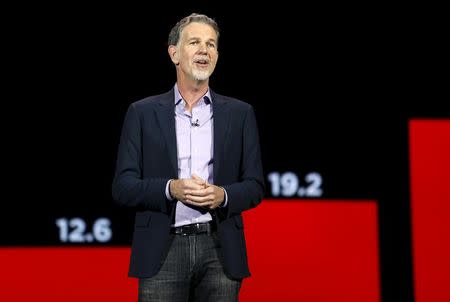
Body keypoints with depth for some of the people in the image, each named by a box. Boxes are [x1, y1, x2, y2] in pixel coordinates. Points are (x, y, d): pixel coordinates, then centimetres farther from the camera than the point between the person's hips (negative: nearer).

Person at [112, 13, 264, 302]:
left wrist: (223, 195, -12)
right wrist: (170, 189, -14)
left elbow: (255, 187, 10)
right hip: (163, 253, -1)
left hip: (220, 249, 1)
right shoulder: (143, 113, 8)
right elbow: (122, 187, 3)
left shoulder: (239, 113, 11)